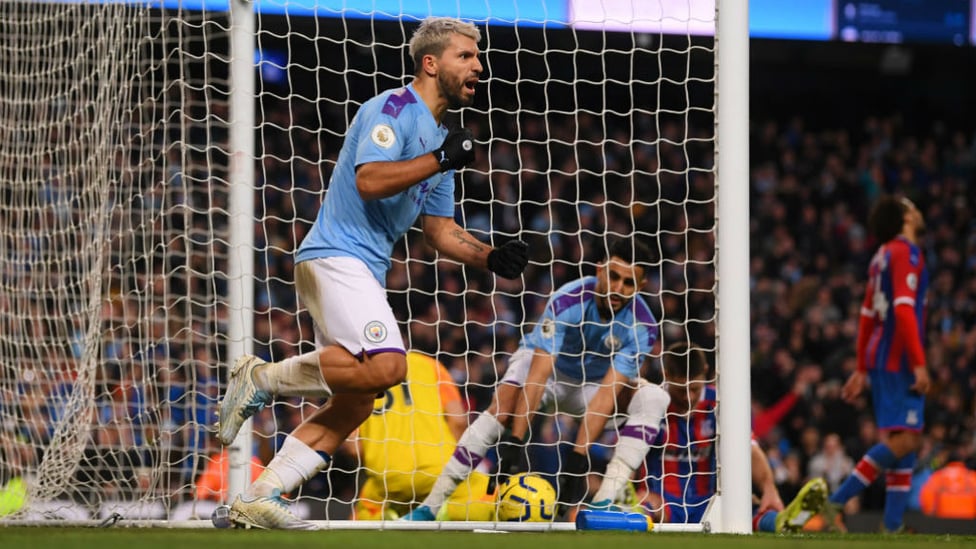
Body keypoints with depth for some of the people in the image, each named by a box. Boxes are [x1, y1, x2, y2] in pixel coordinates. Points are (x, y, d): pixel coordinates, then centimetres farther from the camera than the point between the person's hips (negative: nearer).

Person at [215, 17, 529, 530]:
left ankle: (258, 499, 5)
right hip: (335, 254, -10)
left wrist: (490, 257, 9)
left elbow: (441, 231, 25)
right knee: (384, 364, -28)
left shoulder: (436, 138, 22)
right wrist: (441, 160, -18)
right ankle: (263, 377, -12)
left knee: (355, 402, 4)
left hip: (364, 273, 10)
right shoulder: (393, 109, -6)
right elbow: (369, 179, -22)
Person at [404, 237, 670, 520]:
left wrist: (578, 459, -39)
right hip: (547, 367, -3)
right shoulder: (567, 301, -31)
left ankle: (604, 502, -34)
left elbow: (607, 394, -31)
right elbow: (538, 375, -37)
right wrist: (515, 442, -44)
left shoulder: (642, 325, -25)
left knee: (653, 397, -24)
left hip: (592, 383, 3)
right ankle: (431, 505, -34)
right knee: (505, 403, -34)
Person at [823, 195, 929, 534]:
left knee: (904, 441, 9)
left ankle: (892, 528, 5)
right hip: (899, 359, -10)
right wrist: (919, 363, -22)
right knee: (905, 439, -14)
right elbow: (904, 309, -20)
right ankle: (836, 502, -18)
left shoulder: (883, 255, 18)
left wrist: (862, 369, 24)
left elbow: (867, 315, 21)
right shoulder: (905, 251, -10)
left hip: (881, 357, 10)